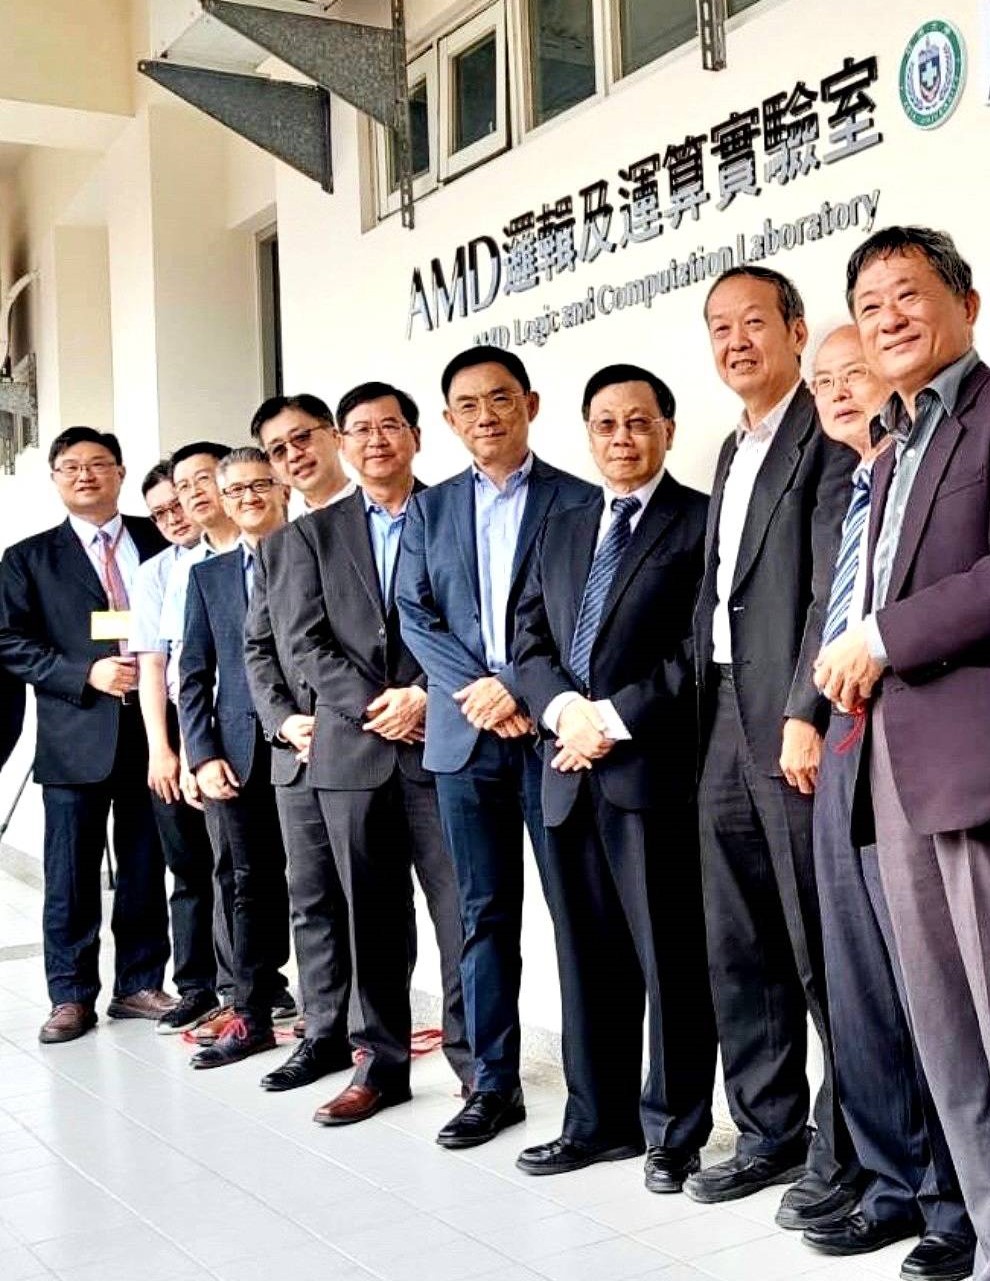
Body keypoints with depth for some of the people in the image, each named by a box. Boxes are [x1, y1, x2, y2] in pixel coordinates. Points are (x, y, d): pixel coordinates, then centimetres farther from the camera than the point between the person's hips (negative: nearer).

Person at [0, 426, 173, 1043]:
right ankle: (72, 996, 15)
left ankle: (140, 984, 21)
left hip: (152, 726, 1)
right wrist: (87, 675, -12)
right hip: (76, 736, -1)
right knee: (72, 874, 3)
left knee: (146, 867, 8)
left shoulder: (158, 540, 10)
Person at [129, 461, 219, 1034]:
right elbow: (151, 663, 3)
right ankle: (197, 987, 18)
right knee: (190, 868, 8)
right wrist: (160, 748, -4)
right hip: (181, 729, 2)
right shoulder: (154, 574, 8)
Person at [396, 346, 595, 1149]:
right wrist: (476, 693, -8)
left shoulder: (579, 501, 2)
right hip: (464, 736, 3)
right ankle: (494, 1084, 17)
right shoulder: (430, 509, 13)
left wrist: (515, 687, -14)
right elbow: (415, 618, 6)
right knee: (485, 916, 9)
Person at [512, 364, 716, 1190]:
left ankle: (676, 1131, 14)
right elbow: (530, 641, 14)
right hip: (570, 773, 6)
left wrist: (616, 717, -14)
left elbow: (703, 648, -10)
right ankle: (599, 1121, 24)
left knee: (670, 960, 2)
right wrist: (563, 708, -6)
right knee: (588, 959, 13)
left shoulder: (702, 521, -1)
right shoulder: (563, 530, 19)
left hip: (655, 768, -6)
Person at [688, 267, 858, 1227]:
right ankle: (770, 1132, 23)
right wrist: (704, 714, 12)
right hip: (724, 725, 8)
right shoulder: (732, 452, 21)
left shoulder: (830, 436, -5)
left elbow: (836, 586, -14)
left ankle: (850, 1148, 11)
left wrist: (806, 714, -20)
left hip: (796, 726, -8)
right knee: (740, 949, 11)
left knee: (823, 950, -1)